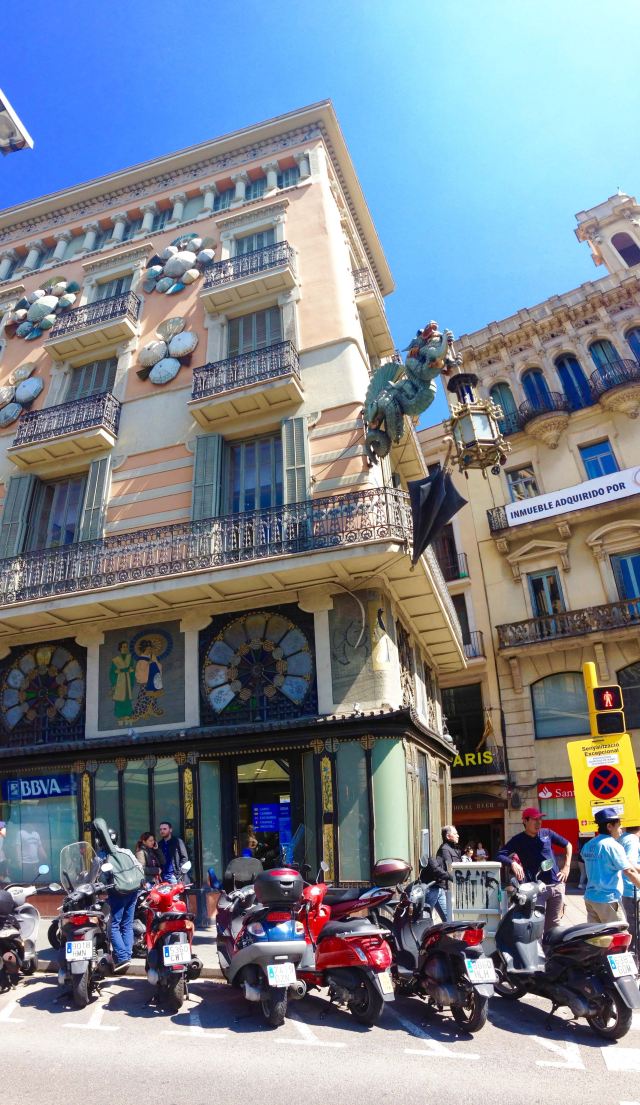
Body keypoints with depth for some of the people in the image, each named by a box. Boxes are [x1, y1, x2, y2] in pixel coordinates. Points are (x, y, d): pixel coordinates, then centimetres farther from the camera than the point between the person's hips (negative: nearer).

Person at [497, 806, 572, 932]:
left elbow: (567, 845, 17)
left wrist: (566, 866, 8)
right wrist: (513, 863, -31)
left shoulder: (547, 833, 4)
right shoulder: (518, 840, -5)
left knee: (553, 924, 13)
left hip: (557, 885, 4)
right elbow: (500, 855, -13)